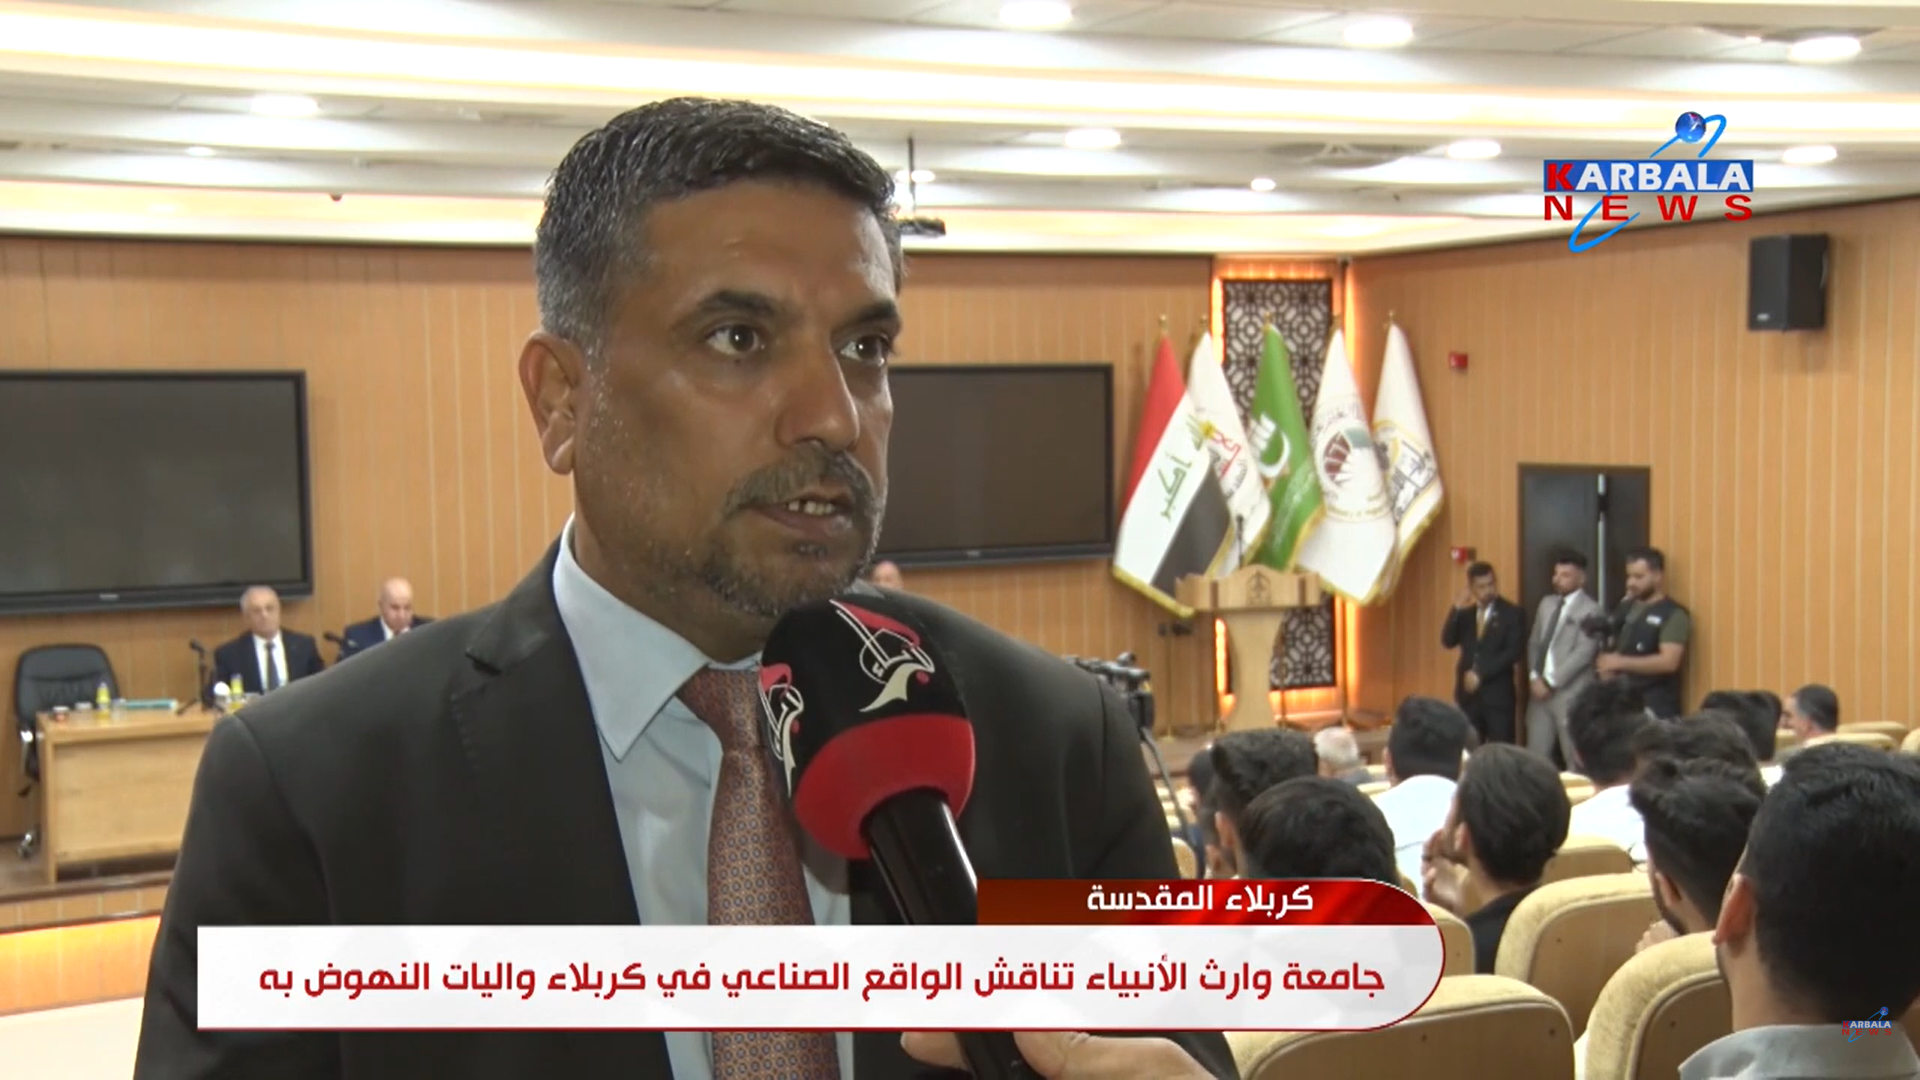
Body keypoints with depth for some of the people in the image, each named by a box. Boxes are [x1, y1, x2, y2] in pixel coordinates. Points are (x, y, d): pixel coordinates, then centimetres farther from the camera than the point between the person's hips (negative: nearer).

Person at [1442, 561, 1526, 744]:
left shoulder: (1511, 613, -2)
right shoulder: (1465, 614, 10)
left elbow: (1515, 652, -10)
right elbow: (1447, 642, 0)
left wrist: (1481, 674, -13)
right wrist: (1456, 610, -12)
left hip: (1497, 694, -4)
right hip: (1468, 693, 4)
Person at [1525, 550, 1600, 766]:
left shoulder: (1590, 610, -8)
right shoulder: (1547, 604, 15)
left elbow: (1583, 653, -15)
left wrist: (1551, 682, -15)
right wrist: (1534, 677, 1)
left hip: (1570, 692, -7)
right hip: (1540, 689, 7)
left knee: (1575, 757, -1)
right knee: (1537, 753, 8)